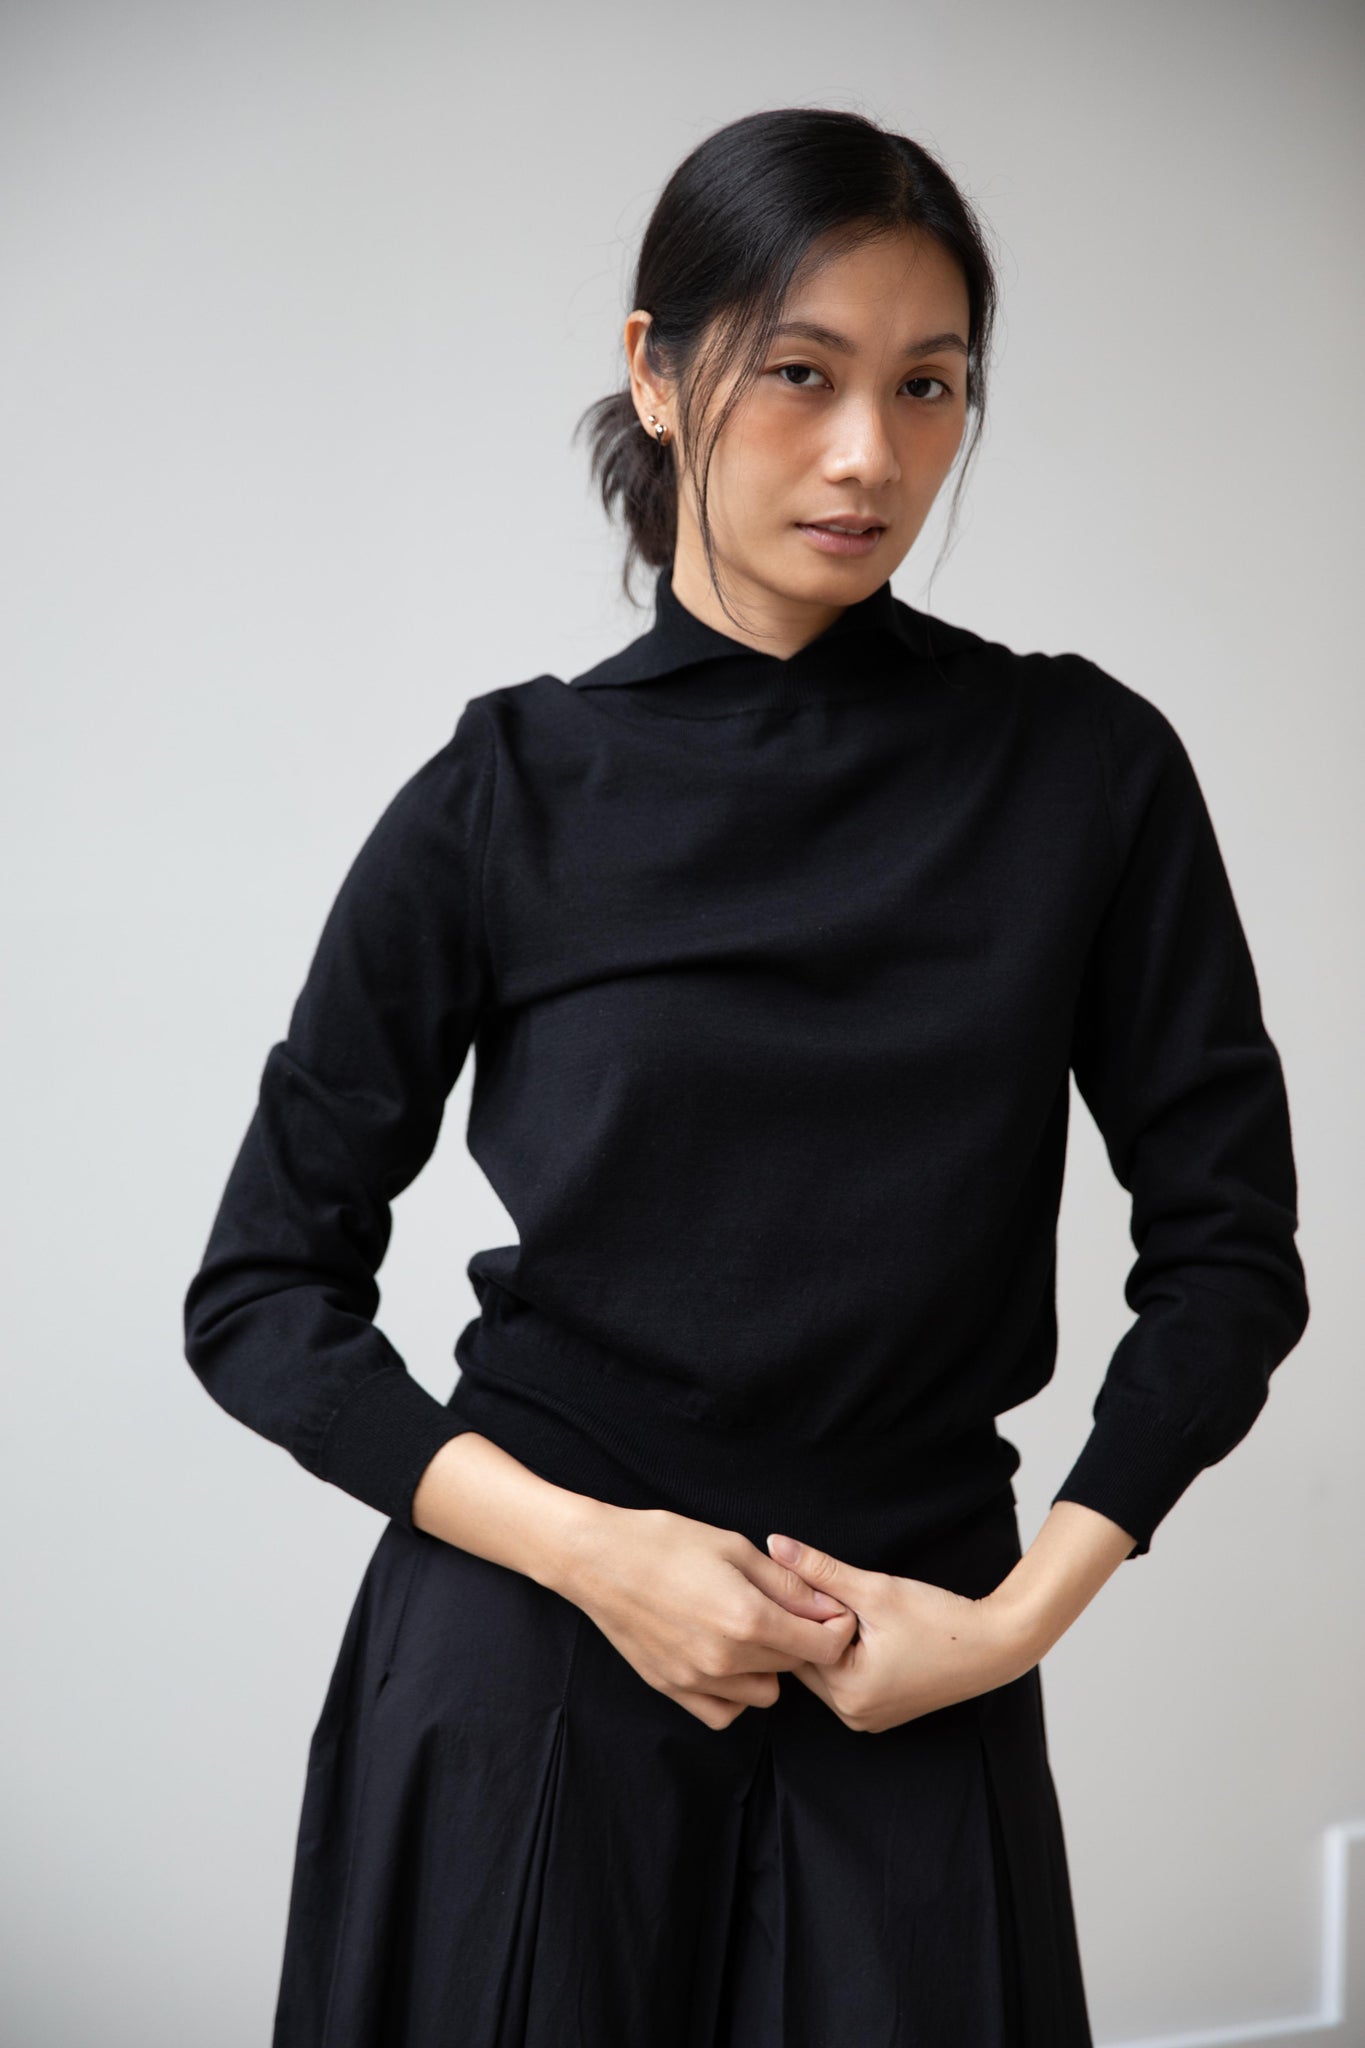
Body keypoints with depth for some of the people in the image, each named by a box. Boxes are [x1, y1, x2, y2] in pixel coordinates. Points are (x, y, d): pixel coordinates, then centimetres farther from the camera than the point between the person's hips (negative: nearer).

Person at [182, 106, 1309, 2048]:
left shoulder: (1086, 770, -3)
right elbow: (263, 1290, -2)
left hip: (907, 1707, 1)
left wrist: (1018, 1612, -8)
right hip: (527, 1671, 0)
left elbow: (1229, 1246, 2)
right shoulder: (513, 794, -5)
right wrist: (586, 1547, -13)